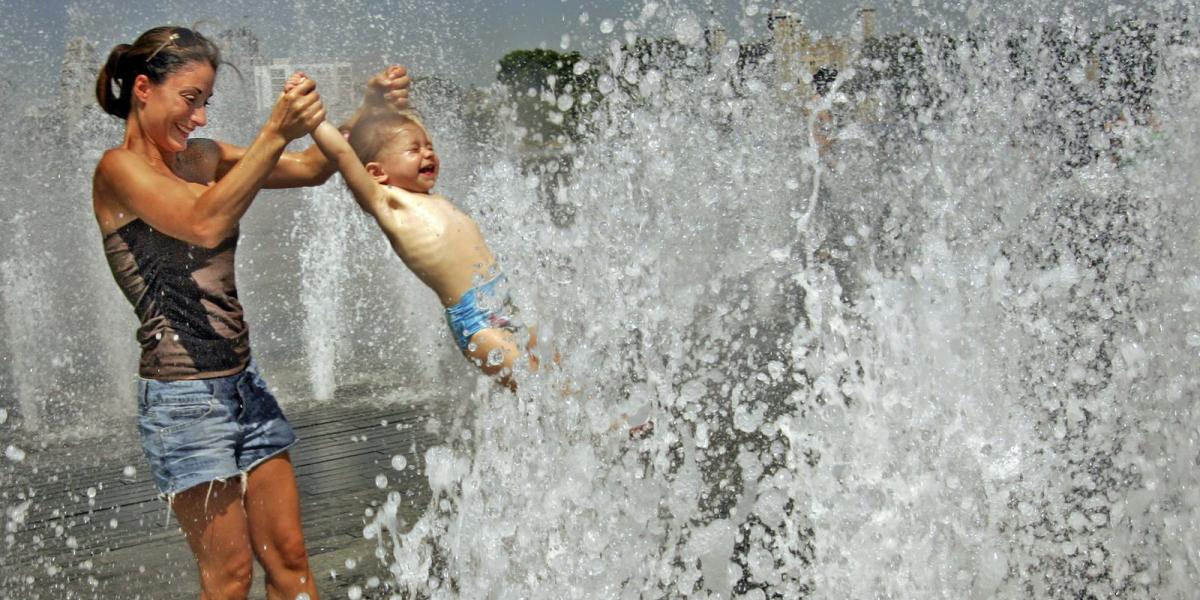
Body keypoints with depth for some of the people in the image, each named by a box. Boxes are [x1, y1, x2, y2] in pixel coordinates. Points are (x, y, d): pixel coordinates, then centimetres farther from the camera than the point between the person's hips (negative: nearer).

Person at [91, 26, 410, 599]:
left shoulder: (203, 158, 12)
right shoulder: (119, 169, -10)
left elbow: (311, 168, 9)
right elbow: (205, 224, -27)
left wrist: (369, 110, -6)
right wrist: (275, 134, -33)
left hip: (243, 381, 7)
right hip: (183, 394, -7)